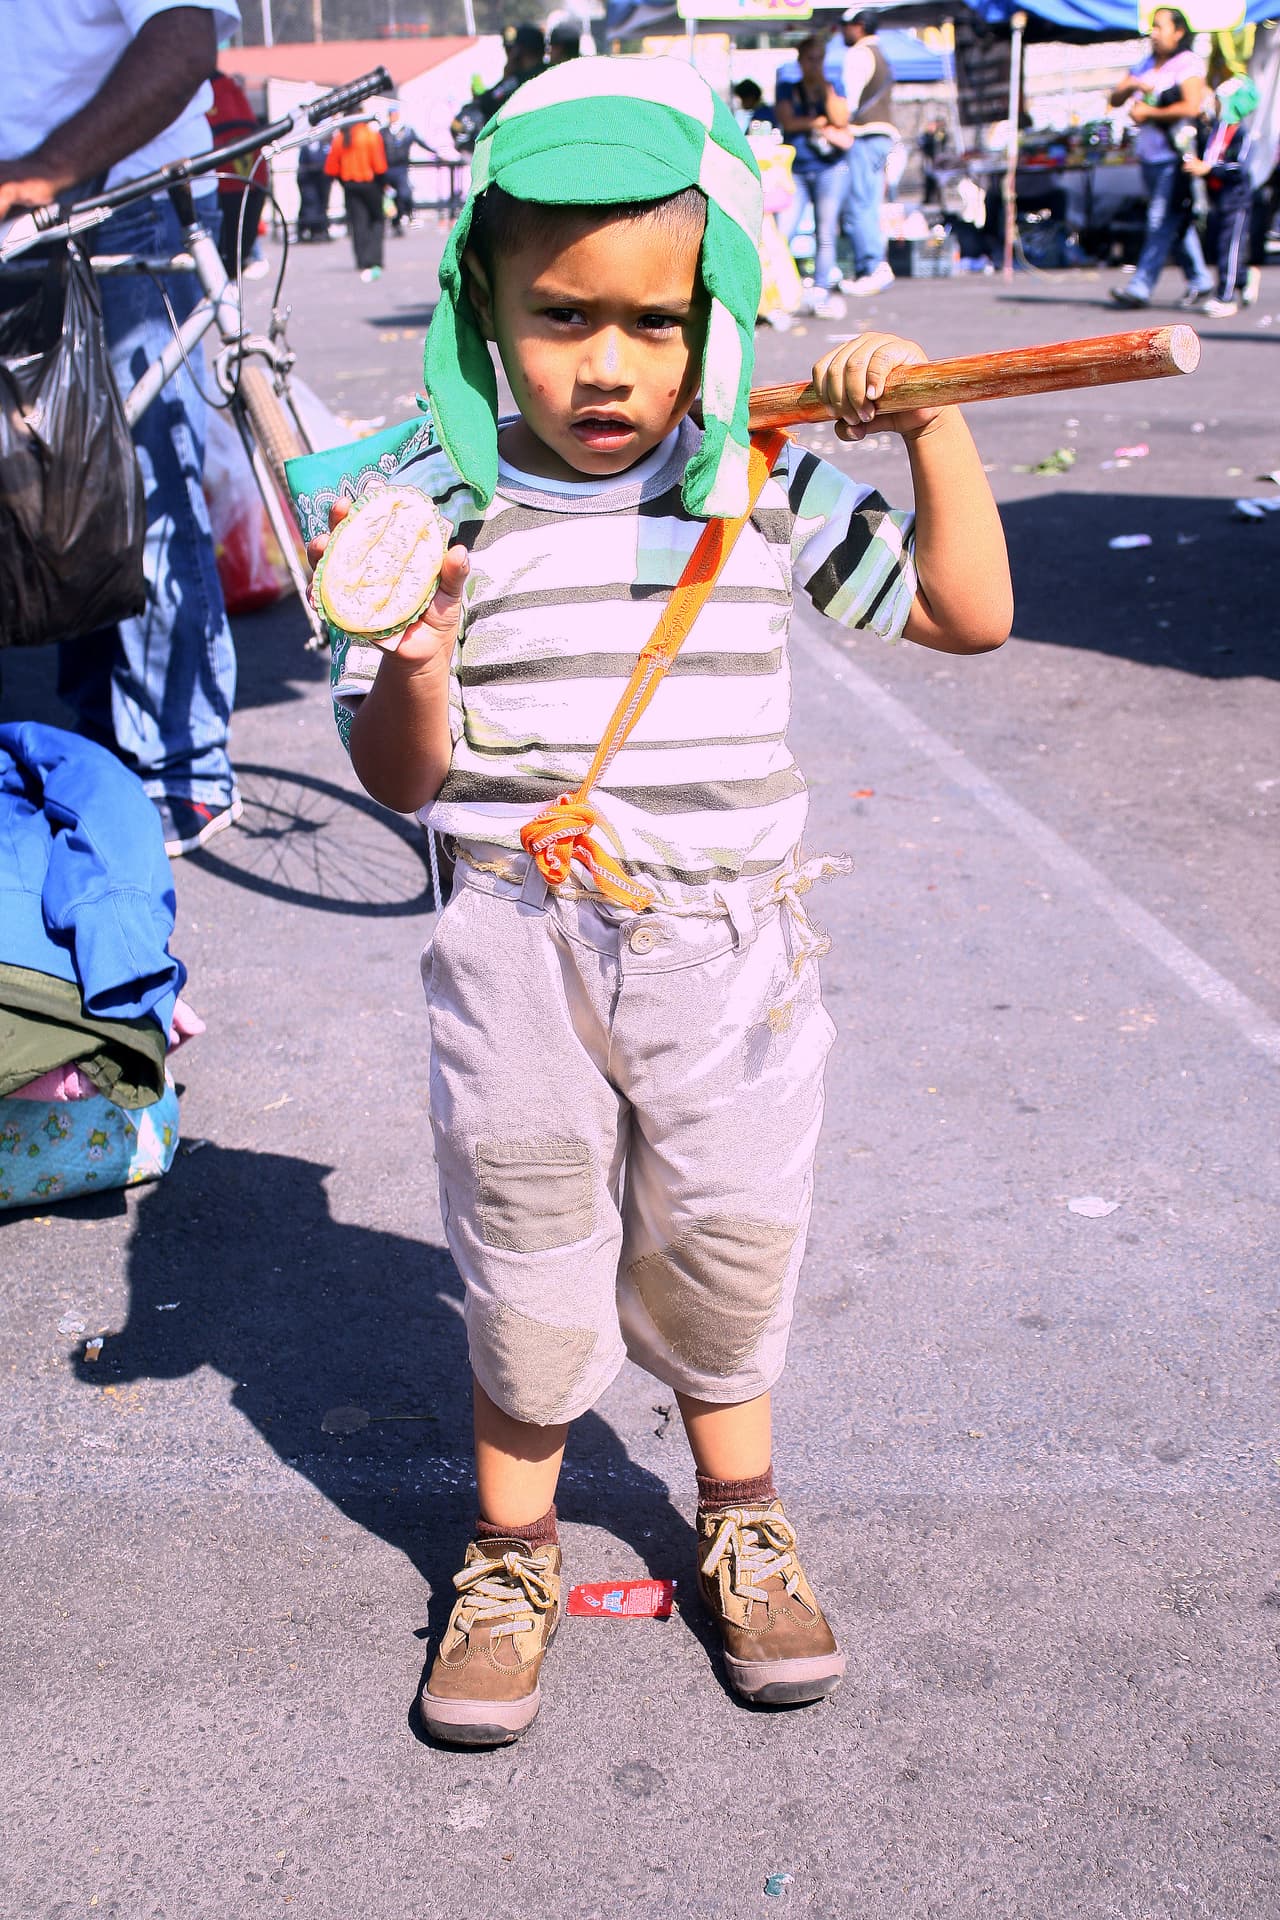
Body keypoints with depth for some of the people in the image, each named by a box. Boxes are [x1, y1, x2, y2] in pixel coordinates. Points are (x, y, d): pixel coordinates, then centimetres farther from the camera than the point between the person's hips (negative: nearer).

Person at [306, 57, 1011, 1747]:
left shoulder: (771, 491, -2)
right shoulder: (438, 508, -6)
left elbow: (969, 614, 3)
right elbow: (397, 777, -4)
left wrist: (935, 430, -7)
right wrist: (413, 661, -25)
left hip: (729, 950, 2)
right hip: (519, 956, -1)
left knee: (729, 1260, 17)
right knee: (528, 1278, 11)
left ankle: (742, 1530, 43)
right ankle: (511, 1560, 36)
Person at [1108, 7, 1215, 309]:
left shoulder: (1189, 65, -7)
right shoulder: (1145, 65, 17)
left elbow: (1191, 107, -20)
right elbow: (1115, 100, 14)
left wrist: (1148, 113, -13)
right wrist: (1131, 85, -8)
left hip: (1175, 156, -8)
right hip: (1149, 156, 8)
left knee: (1162, 221, -11)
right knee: (1176, 222, 12)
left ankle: (1141, 287, -15)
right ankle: (1199, 280, 21)